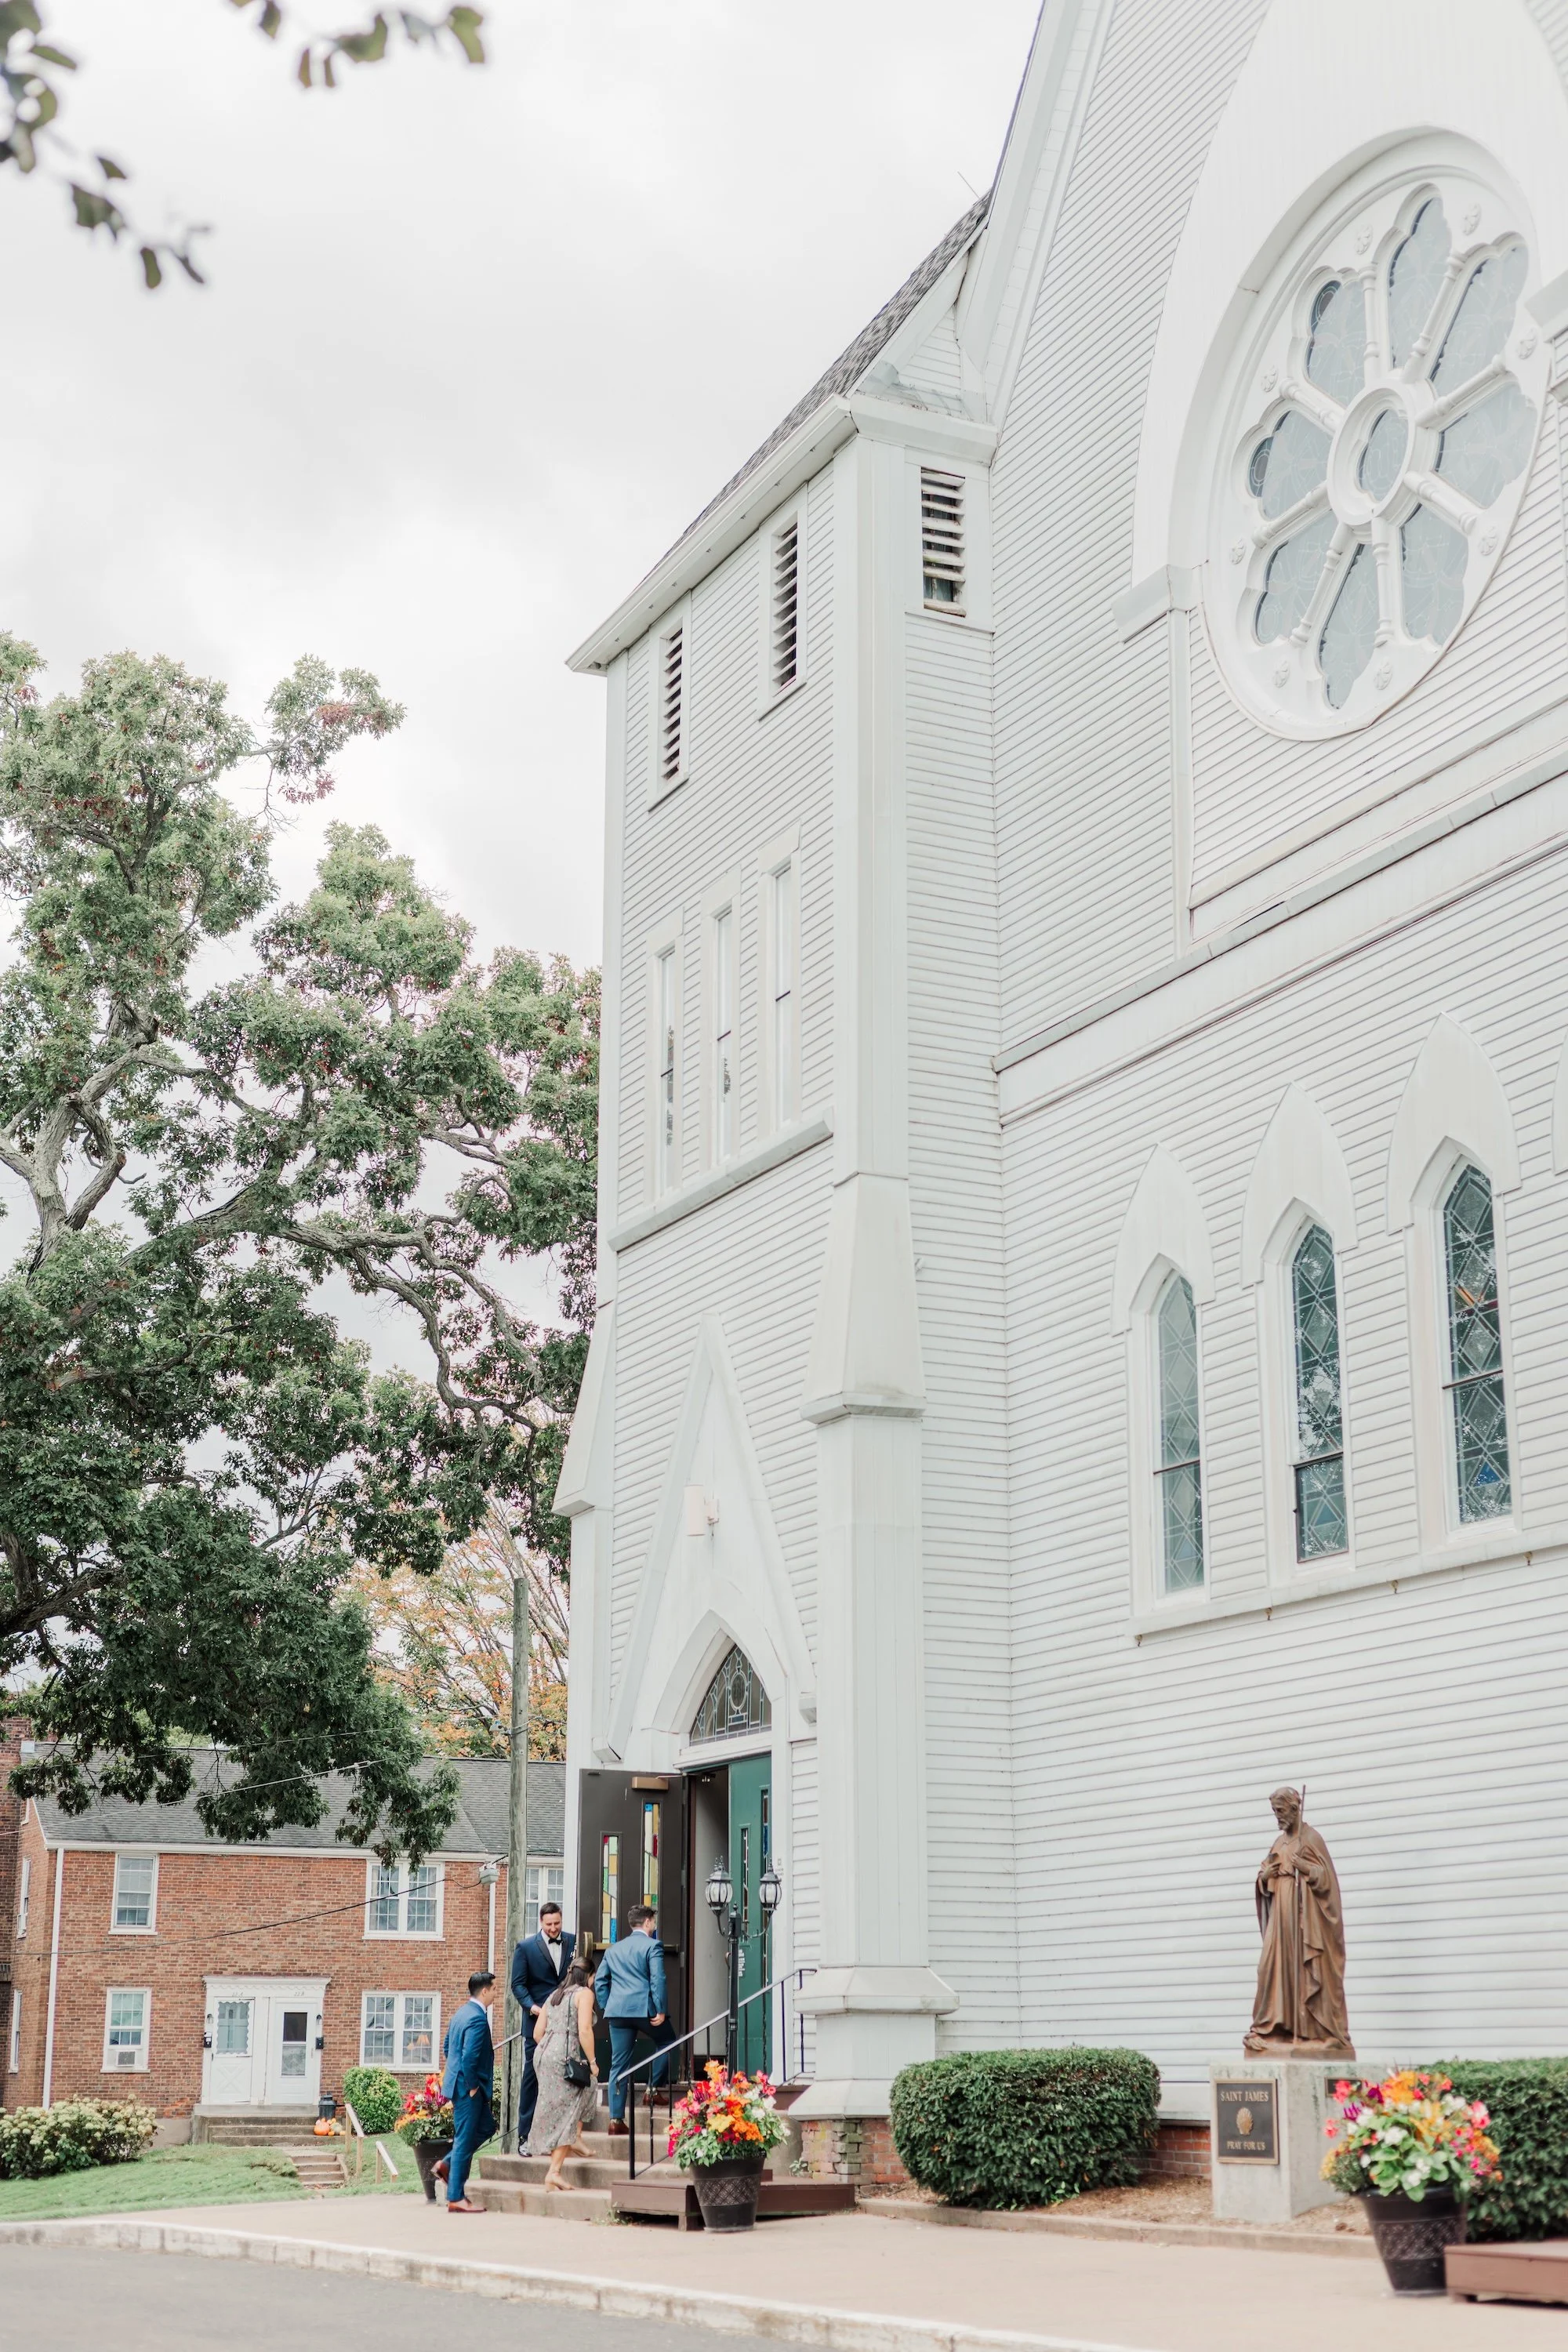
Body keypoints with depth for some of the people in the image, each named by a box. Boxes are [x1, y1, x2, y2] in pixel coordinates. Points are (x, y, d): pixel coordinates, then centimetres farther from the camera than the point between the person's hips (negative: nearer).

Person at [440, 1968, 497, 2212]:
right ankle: (456, 2198, 3)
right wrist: (472, 2086, -17)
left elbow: (447, 2046, 20)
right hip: (468, 2088, -10)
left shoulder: (463, 2013, 11)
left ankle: (449, 2164, 19)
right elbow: (469, 2057, -27)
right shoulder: (477, 2018, -21)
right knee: (464, 2140, -3)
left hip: (458, 2083, 10)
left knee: (487, 2126, 22)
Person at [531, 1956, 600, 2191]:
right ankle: (553, 2172, -8)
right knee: (565, 2115, -3)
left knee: (588, 2085, 28)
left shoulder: (553, 1996, 20)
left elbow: (537, 2033, 17)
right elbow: (584, 2030, -13)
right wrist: (592, 2061, -6)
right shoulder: (584, 1993, 0)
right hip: (565, 2056, -7)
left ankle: (575, 2139, 23)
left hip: (543, 2054, 7)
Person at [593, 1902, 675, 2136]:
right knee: (667, 2042, 20)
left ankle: (616, 2118, 1)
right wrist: (660, 2010, -10)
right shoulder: (652, 1946, -1)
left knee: (619, 2065, 5)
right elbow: (657, 1979, -11)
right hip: (644, 2008, -5)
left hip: (617, 2011, 5)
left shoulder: (614, 1949, 18)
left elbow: (599, 1981, 15)